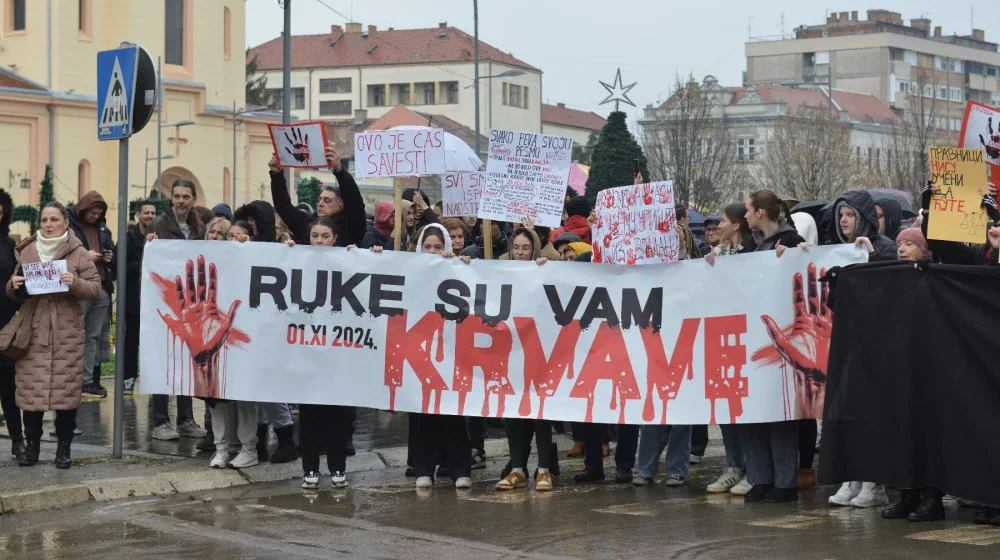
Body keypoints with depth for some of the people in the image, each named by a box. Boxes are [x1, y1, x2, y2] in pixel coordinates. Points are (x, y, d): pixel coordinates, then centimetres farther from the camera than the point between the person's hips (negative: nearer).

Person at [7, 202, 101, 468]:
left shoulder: (79, 254, 2)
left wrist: (75, 283, -19)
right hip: (33, 331, 2)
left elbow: (95, 288, -1)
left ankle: (64, 448, 10)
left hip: (67, 333, -2)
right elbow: (12, 291, 17)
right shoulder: (26, 252, 11)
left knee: (66, 390, -1)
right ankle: (31, 445, 11)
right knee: (30, 389, 0)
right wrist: (13, 285, -6)